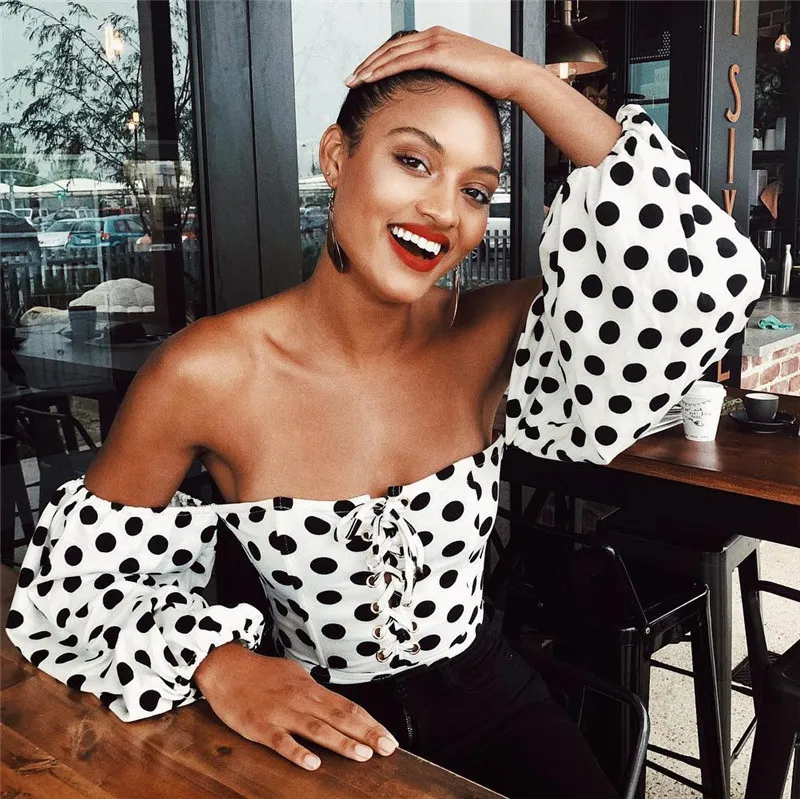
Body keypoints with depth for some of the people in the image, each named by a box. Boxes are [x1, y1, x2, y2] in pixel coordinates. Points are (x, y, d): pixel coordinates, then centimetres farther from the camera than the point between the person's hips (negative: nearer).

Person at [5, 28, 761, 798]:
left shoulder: (487, 337, -10)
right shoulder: (202, 374, -17)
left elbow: (702, 273, -23)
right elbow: (73, 585, -6)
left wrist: (526, 81, -21)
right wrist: (216, 663, -23)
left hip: (489, 705, 1)